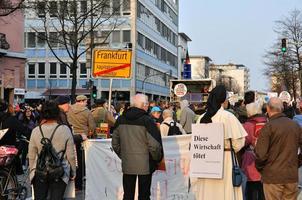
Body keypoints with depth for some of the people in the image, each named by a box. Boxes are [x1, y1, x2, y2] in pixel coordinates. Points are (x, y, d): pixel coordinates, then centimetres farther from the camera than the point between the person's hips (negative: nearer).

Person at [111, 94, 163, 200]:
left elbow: (115, 143, 8)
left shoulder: (120, 120, 3)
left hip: (127, 164, 4)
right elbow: (154, 145, -16)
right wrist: (157, 159, 0)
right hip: (145, 165, -4)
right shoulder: (147, 121, -13)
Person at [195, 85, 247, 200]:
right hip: (225, 160, -4)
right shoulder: (228, 116, -11)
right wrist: (228, 149, 9)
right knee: (225, 191, 4)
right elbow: (238, 143, -10)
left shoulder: (201, 118, 0)